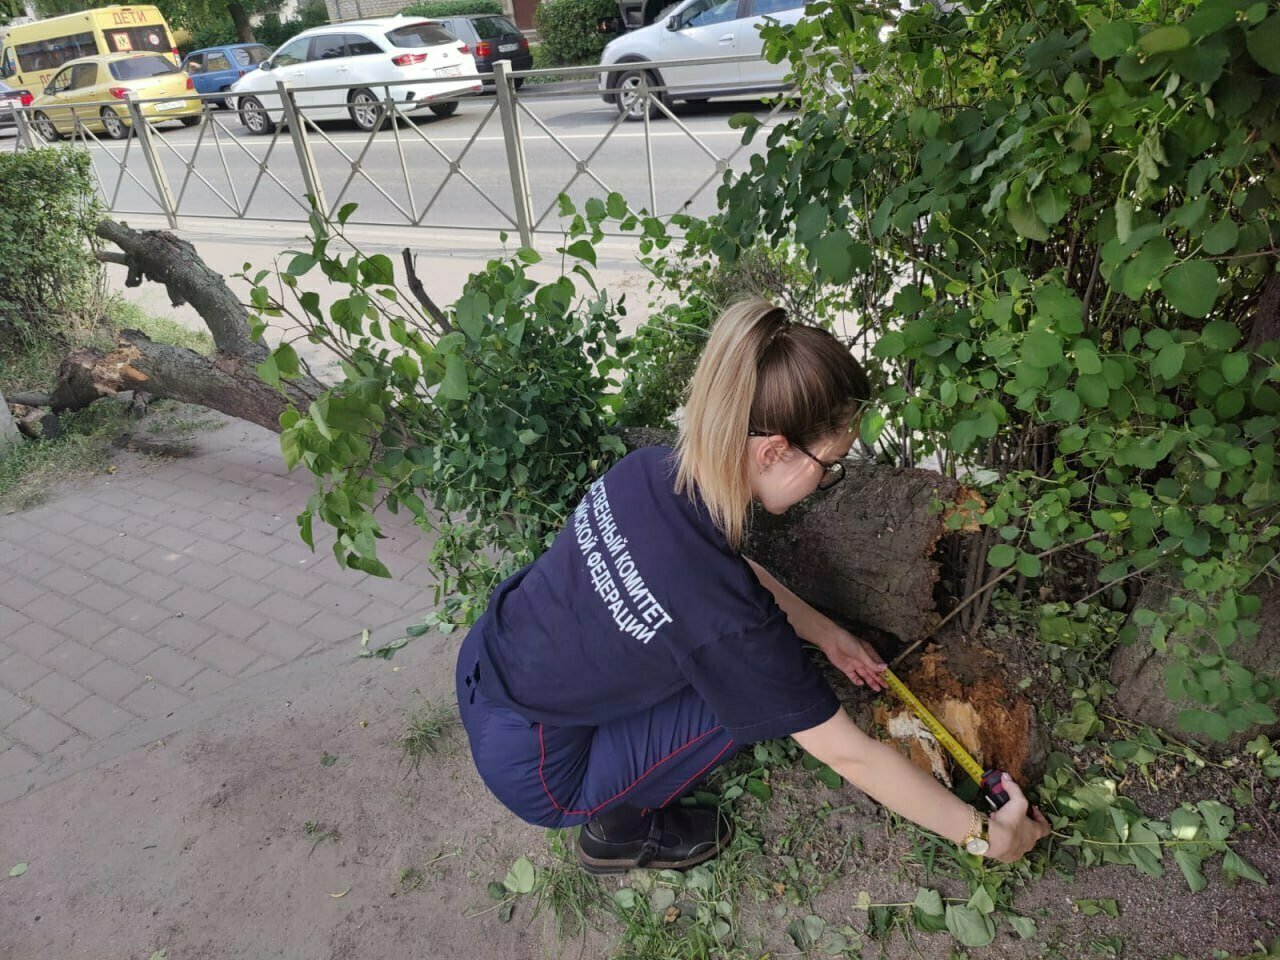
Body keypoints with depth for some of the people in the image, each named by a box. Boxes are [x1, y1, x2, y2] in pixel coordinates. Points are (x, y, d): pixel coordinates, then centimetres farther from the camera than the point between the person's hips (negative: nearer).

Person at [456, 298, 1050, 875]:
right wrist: (980, 834, -4)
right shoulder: (730, 621, -33)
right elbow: (848, 755, -19)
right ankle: (618, 826, 10)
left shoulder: (650, 469, -13)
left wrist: (825, 634, 16)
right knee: (762, 693, -6)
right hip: (531, 775, -6)